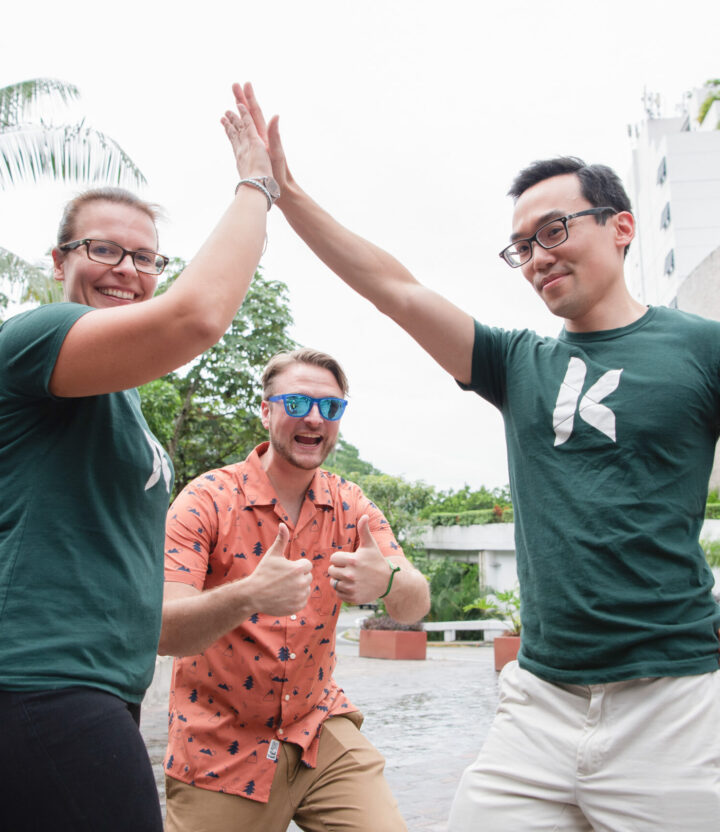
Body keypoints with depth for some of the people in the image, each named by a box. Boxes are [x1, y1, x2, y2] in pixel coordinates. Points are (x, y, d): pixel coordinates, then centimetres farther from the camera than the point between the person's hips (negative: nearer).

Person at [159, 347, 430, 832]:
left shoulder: (350, 506, -2)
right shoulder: (209, 499, -14)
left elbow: (416, 605, -13)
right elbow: (162, 632, -24)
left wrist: (386, 581, -36)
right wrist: (248, 596, -43)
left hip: (320, 735, 3)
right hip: (221, 750, -2)